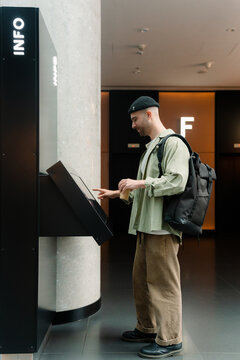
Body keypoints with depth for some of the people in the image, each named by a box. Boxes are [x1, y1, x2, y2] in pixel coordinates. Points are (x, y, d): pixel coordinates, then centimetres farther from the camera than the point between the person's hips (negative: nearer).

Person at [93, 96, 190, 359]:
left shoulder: (173, 143, -9)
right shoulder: (151, 147, 22)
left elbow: (177, 182, -22)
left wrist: (141, 183, -20)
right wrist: (118, 193, 20)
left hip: (163, 228, -10)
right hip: (146, 226, 10)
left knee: (163, 283, -4)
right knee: (141, 280, 16)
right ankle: (147, 329, 30)